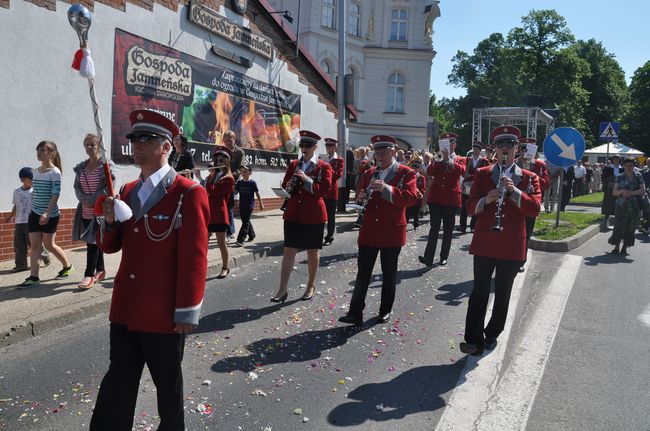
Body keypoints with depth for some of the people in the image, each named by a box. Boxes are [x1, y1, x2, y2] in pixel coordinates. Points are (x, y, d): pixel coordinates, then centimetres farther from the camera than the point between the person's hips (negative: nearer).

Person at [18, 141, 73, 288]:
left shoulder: (55, 172, -12)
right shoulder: (35, 171, 8)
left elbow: (55, 194, -19)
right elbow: (34, 192, 17)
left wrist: (47, 212, -27)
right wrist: (33, 209, 16)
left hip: (50, 215, -6)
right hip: (35, 213, 6)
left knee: (49, 244, 5)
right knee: (34, 245, 1)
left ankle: (67, 266, 27)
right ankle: (33, 277, 3)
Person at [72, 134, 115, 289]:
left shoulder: (106, 165, -7)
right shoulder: (81, 167, 12)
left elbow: (109, 188, -12)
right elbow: (77, 187, 13)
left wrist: (93, 200, -14)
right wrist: (84, 199, -6)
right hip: (86, 211, 6)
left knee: (93, 241, -8)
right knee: (94, 241, 13)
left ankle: (89, 275, -4)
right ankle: (100, 270, 25)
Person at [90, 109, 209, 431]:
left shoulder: (189, 194, -13)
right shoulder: (127, 191, 9)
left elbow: (194, 258, -15)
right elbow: (110, 246, 14)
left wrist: (187, 312, -14)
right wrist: (109, 222, -7)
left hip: (164, 313, -6)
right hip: (125, 309, 6)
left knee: (168, 385, 14)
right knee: (117, 384, 16)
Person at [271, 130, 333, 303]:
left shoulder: (324, 167, -2)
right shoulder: (293, 164, 11)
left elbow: (324, 190, -12)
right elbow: (285, 185, 15)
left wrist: (307, 179, -22)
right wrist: (288, 188, -8)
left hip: (314, 215, -3)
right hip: (293, 214, 3)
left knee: (313, 251, 7)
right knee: (289, 250, 0)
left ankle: (311, 286, 24)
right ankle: (282, 290, 2)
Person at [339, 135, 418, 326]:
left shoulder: (406, 173, -3)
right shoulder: (370, 173, 12)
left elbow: (411, 198, -16)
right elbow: (360, 196, 17)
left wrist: (386, 189, -27)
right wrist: (361, 198, -8)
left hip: (392, 232, -4)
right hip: (368, 231, 4)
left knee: (389, 273, 9)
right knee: (363, 272, 4)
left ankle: (385, 310, 24)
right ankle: (355, 313, 8)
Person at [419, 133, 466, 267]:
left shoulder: (460, 159, 7)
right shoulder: (437, 159, 11)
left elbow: (461, 170, -16)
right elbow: (430, 172, -8)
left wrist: (448, 159, -23)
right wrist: (441, 158, -16)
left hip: (451, 198, 0)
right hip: (435, 197, 0)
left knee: (448, 230, 7)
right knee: (434, 228, -8)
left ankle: (444, 257, 17)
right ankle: (428, 257, -13)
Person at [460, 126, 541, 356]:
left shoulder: (529, 178, 6)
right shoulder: (482, 174, 6)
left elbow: (535, 209, -7)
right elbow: (470, 206, 0)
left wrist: (514, 191, -21)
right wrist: (486, 199, -20)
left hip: (512, 246, 1)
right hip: (484, 243, -1)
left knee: (503, 294, 10)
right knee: (480, 292, -2)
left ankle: (492, 335, 25)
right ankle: (474, 339, 0)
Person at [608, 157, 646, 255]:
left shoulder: (638, 176, 5)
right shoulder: (619, 177, 8)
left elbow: (642, 190, -3)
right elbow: (614, 192, 5)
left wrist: (631, 193, -15)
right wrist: (622, 191, -14)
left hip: (633, 207, 0)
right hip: (620, 205, 1)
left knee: (629, 227, 2)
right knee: (618, 226, -4)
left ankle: (624, 247, 13)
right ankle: (616, 247, 3)